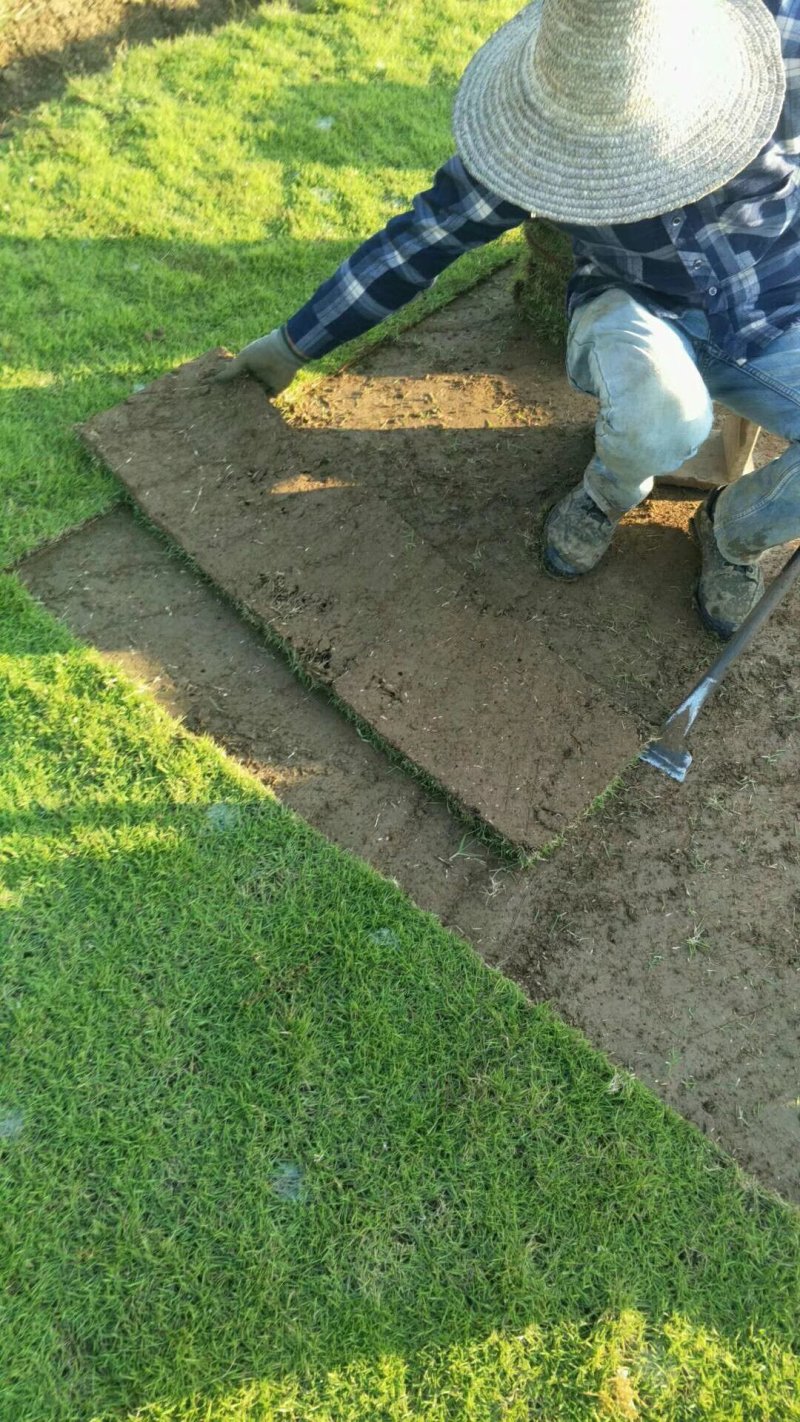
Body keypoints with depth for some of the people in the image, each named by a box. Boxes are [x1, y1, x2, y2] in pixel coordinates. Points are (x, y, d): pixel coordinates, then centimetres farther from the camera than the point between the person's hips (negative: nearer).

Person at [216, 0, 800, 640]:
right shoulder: (532, 129, -16)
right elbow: (418, 239, -9)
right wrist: (292, 346, -4)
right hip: (643, 318, 0)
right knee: (659, 417, -39)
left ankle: (737, 533, 9)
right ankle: (608, 495, -1)